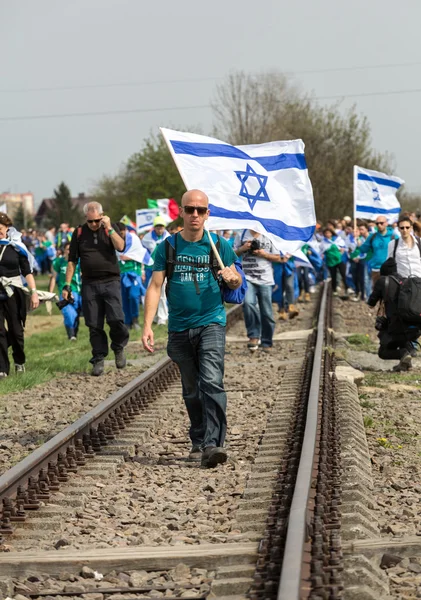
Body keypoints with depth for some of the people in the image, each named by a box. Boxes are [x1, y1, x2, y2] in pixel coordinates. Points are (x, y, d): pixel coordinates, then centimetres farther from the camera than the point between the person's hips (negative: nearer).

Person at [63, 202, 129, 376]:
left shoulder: (111, 228, 5)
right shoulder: (79, 232, 7)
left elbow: (120, 246, -13)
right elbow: (72, 260, 9)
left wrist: (108, 228, -16)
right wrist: (67, 285, 5)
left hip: (110, 281, -2)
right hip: (89, 284, 2)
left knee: (116, 319, -13)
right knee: (94, 325, 2)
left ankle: (119, 348, 13)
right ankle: (99, 359, 10)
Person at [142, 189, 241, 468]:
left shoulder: (219, 245, 3)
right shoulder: (167, 246, 4)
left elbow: (237, 281, 13)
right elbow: (155, 287, 3)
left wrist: (232, 278, -13)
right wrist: (148, 326, -6)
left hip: (211, 323, -2)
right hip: (180, 328, 2)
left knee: (211, 383, -18)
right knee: (191, 391, 10)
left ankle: (212, 445, -22)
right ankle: (198, 442, 25)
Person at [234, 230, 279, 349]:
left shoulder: (268, 237, 8)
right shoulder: (241, 236, 9)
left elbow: (278, 258, 10)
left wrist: (264, 254, -7)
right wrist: (243, 248, -6)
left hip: (265, 280, 1)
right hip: (247, 278, 0)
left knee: (266, 313, 2)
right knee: (248, 302, -27)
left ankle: (267, 342, 15)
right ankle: (254, 336, -17)